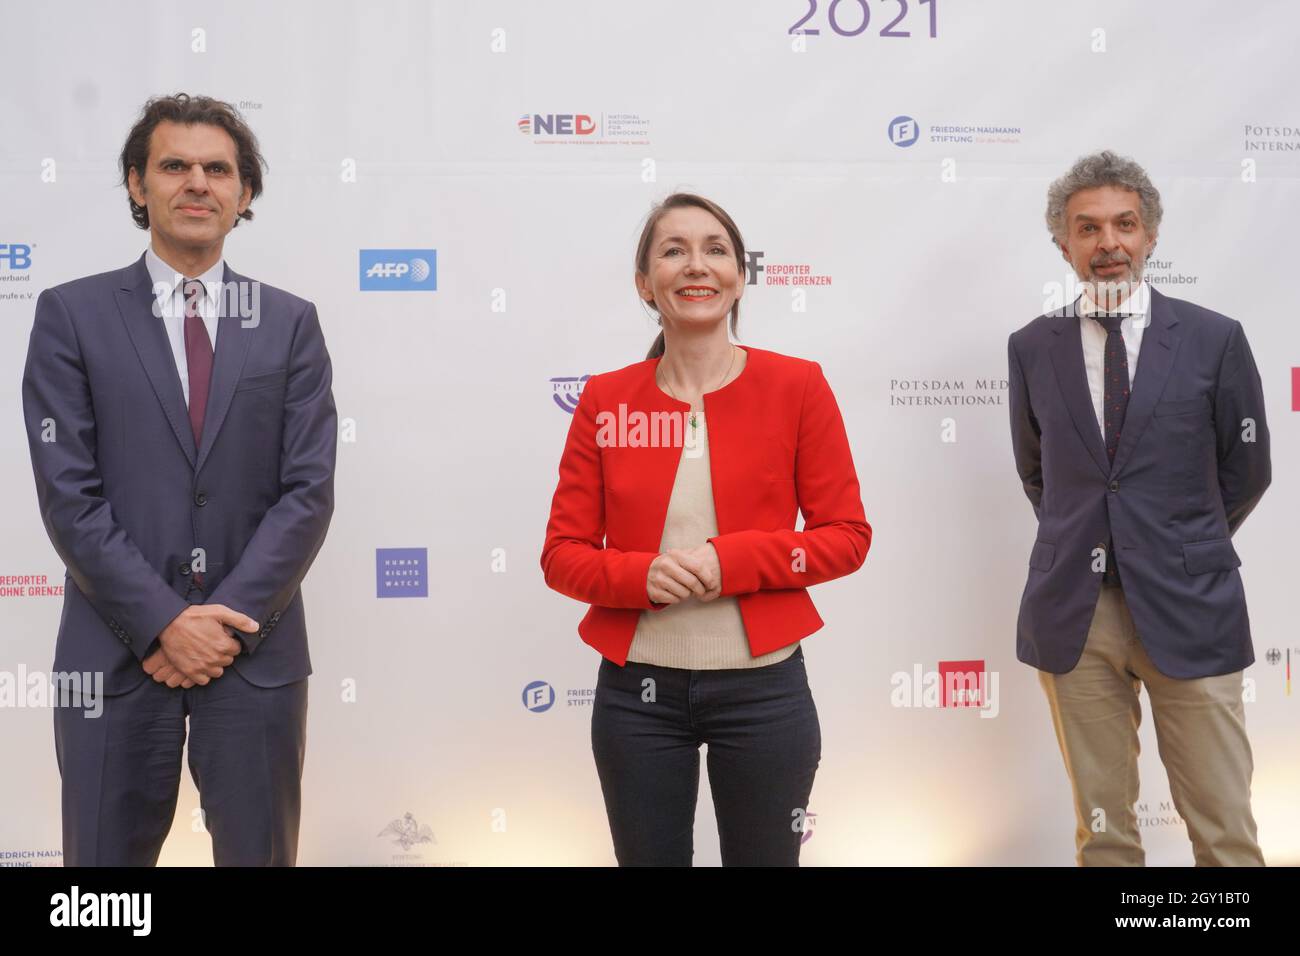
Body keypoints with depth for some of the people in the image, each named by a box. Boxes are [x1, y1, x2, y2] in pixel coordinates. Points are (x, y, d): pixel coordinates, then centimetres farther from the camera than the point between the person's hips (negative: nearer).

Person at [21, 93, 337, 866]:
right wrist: (163, 622, -13)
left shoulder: (291, 324, 5)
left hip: (257, 651, 1)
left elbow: (309, 490, -3)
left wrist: (229, 620, -12)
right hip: (118, 651, -1)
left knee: (260, 854, 11)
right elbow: (68, 494, -5)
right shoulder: (72, 315, 2)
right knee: (107, 855, 10)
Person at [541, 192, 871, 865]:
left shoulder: (796, 386, -5)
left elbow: (847, 536, -3)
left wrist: (732, 561, -18)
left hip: (762, 685, -1)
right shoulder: (605, 400, -1)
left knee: (765, 857, 15)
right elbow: (563, 552, 1)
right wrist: (640, 575, -19)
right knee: (647, 857, 17)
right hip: (636, 689, 2)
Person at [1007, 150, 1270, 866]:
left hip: (1188, 611, -1)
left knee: (1225, 833, 4)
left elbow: (1246, 472, 10)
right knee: (1102, 830, 9)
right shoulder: (1031, 348, 5)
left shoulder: (1214, 339, 0)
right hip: (1071, 614, 1)